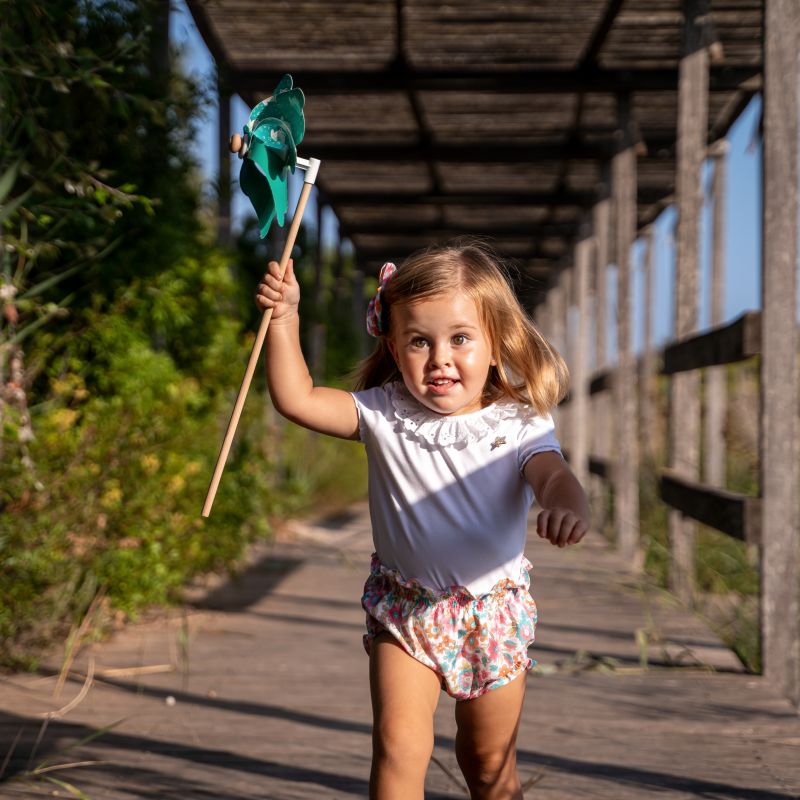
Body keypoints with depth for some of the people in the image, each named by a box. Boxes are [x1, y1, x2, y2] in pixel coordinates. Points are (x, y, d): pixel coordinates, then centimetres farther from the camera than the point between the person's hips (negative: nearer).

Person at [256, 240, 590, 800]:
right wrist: (285, 318, -21)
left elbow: (553, 476, -29)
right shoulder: (385, 415, -7)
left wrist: (568, 506, -52)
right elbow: (296, 398, -12)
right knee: (399, 746, -12)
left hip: (494, 612, 0)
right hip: (405, 611, 0)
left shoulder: (520, 427, -12)